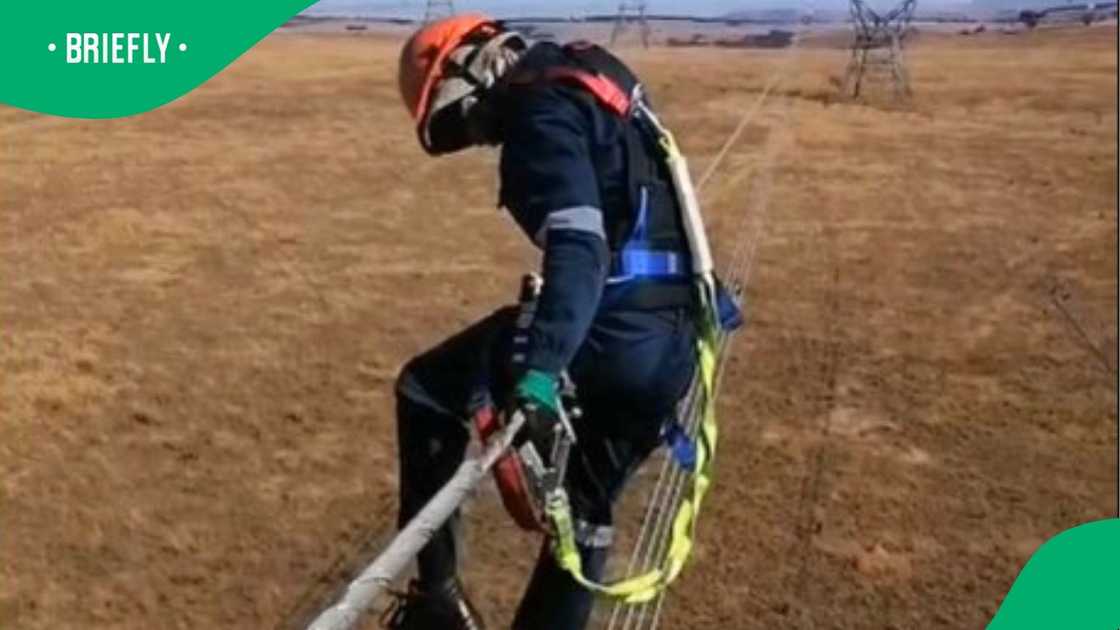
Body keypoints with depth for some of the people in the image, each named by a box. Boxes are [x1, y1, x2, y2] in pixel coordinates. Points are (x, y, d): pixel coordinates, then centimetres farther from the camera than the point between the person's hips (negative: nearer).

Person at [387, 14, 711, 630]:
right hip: (669, 348, 10)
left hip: (613, 336, -10)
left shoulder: (540, 108, -10)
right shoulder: (587, 80, 19)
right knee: (587, 507, 22)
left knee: (426, 392, 4)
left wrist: (539, 372, -36)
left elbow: (578, 249, -27)